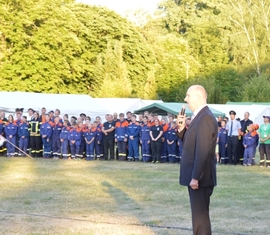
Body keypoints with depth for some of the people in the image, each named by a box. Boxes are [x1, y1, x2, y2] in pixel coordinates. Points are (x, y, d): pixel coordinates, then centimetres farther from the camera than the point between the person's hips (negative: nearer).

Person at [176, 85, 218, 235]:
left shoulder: (206, 117, -17)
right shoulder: (199, 116, 15)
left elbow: (203, 150, -23)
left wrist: (195, 177, -24)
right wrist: (182, 128, 4)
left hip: (200, 177, -10)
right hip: (195, 175, 10)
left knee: (200, 215, -6)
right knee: (199, 214, 15)